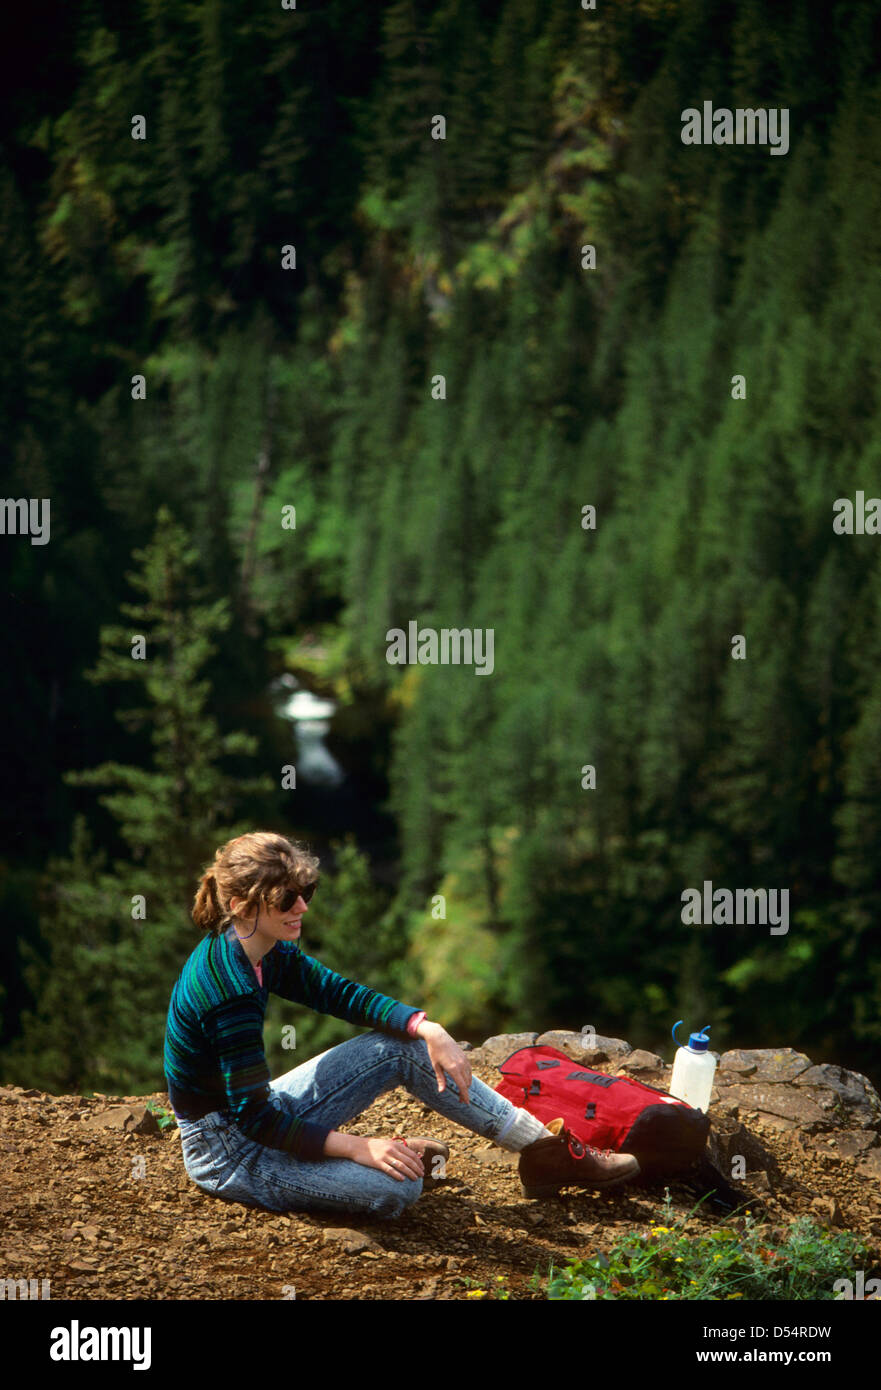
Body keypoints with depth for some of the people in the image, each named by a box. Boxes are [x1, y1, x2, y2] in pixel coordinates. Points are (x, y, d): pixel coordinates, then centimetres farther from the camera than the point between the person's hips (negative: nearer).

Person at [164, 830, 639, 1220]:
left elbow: (342, 994, 6)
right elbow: (254, 1117, -28)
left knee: (403, 1046, 4)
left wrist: (429, 1030, -8)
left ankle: (545, 1147, 9)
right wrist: (357, 1147, -25)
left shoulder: (267, 955, 0)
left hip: (254, 1113, 10)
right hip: (224, 1152, -10)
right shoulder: (228, 990, -29)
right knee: (396, 1188, -26)